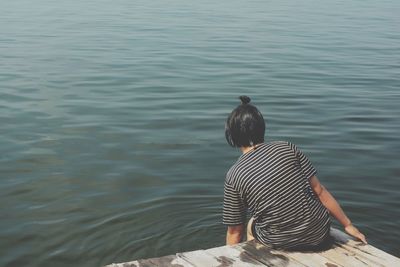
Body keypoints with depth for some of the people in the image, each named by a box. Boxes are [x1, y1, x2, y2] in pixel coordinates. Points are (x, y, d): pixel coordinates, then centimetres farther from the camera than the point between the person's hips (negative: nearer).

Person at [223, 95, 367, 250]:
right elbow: (319, 190, -2)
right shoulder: (288, 149, -3)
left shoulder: (234, 175, -6)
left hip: (281, 244, -1)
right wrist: (348, 225, 7)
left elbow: (235, 231, -1)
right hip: (319, 235, 1)